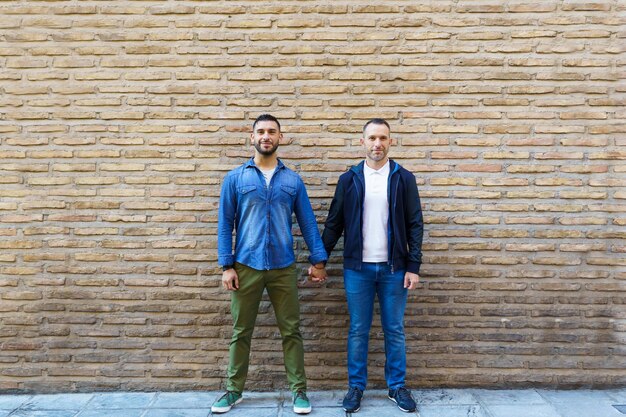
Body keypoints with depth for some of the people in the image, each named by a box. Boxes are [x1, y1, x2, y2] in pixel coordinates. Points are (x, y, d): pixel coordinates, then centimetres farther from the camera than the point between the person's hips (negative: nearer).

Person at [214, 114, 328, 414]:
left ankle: (299, 390, 20)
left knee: (291, 331, 7)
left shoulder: (293, 180, 5)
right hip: (246, 266, 0)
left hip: (284, 267, 1)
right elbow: (225, 224, 1)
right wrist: (226, 265, -5)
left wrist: (318, 259, 1)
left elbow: (307, 221, 7)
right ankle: (234, 390, 26)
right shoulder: (235, 178, 2)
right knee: (241, 332, 10)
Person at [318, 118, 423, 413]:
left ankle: (397, 386, 26)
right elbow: (333, 224, 5)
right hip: (357, 268, 0)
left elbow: (415, 225, 1)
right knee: (358, 330, 9)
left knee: (395, 330, 10)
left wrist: (413, 266, -5)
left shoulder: (404, 179, 1)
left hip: (394, 268, 0)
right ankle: (356, 386, 24)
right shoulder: (349, 179, 3)